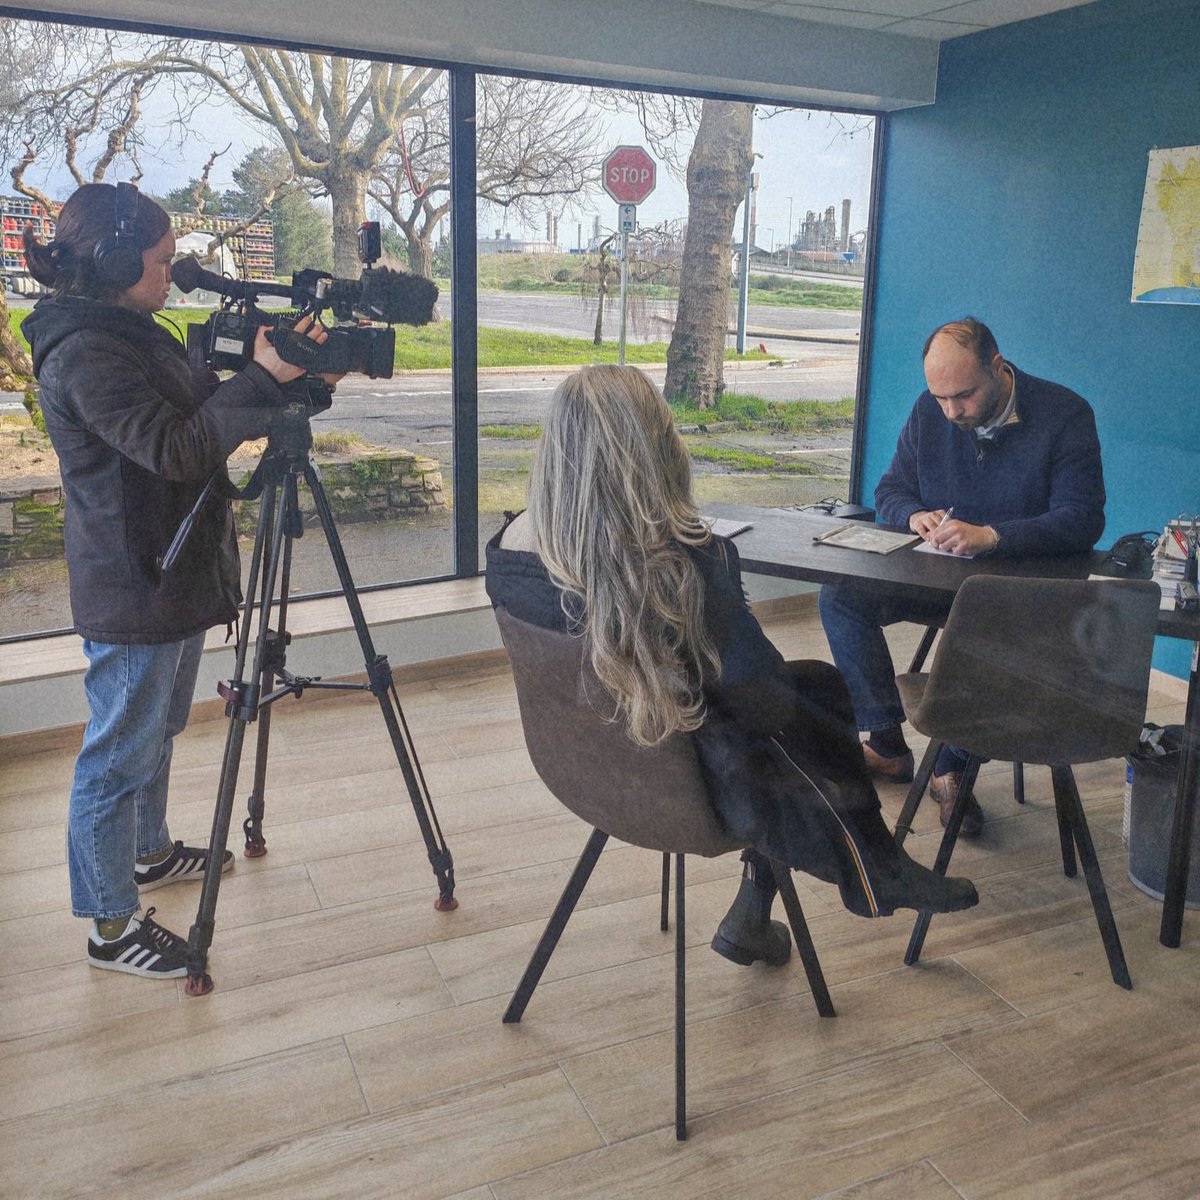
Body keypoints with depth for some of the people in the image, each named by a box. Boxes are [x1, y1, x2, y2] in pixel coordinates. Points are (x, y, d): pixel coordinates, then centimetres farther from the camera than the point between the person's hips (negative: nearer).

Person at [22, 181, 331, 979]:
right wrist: (263, 381, -31)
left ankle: (149, 852, 45)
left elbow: (202, 420, 14)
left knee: (157, 731, 25)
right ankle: (112, 926, 18)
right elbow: (175, 450, -29)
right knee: (120, 755, 3)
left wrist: (278, 379, 2)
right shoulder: (84, 353, -21)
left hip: (174, 577, 10)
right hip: (133, 595, -10)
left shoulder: (133, 335, 10)